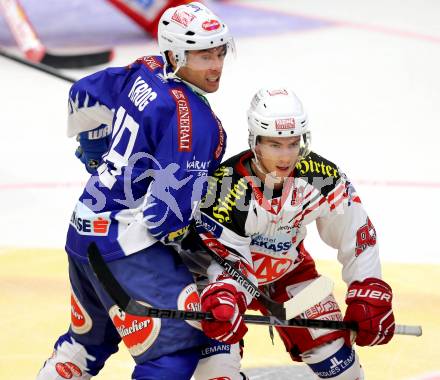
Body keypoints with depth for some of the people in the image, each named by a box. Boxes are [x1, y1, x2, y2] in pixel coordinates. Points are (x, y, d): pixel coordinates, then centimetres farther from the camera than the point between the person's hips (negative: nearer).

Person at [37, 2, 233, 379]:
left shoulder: (143, 73, 3)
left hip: (85, 229, 10)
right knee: (180, 341, -12)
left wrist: (96, 150, 35)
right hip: (124, 244, -10)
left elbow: (84, 96, 20)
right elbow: (173, 201, -25)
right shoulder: (193, 119, -21)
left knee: (91, 337, 28)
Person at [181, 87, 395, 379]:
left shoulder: (322, 177, -23)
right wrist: (219, 300, -50)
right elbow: (224, 256, -30)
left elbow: (357, 235, -11)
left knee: (329, 342, 1)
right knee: (219, 330, -28)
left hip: (288, 268, 4)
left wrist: (369, 295, -13)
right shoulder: (226, 187, -34)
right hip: (229, 266, -4)